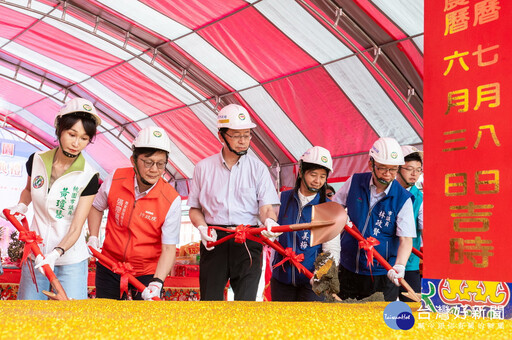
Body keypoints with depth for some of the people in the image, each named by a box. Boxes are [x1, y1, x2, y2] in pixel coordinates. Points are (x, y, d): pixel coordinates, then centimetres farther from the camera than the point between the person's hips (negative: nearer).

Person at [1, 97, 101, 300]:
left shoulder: (88, 177, -13)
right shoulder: (36, 160, -2)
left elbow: (76, 228, -15)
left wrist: (56, 253, -31)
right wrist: (21, 206, 0)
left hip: (70, 261, -3)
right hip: (35, 255, 3)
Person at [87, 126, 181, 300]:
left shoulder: (172, 200, -19)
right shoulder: (114, 180, -11)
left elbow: (169, 248, -19)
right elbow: (96, 207, 11)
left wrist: (157, 283, -31)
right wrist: (93, 237, -1)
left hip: (148, 272, -2)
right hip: (109, 267, 3)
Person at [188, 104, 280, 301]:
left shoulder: (258, 168, 7)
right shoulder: (203, 167, 9)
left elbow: (266, 206, -1)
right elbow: (194, 208, 13)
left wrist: (270, 220, -24)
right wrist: (202, 228, -7)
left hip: (248, 242, -1)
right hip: (214, 241, 1)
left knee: (246, 298, -9)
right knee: (210, 298, 2)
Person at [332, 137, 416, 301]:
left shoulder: (403, 198, -10)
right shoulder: (354, 182, -3)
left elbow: (406, 239, -15)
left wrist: (399, 266, -32)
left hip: (382, 275, -3)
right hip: (348, 269, 3)